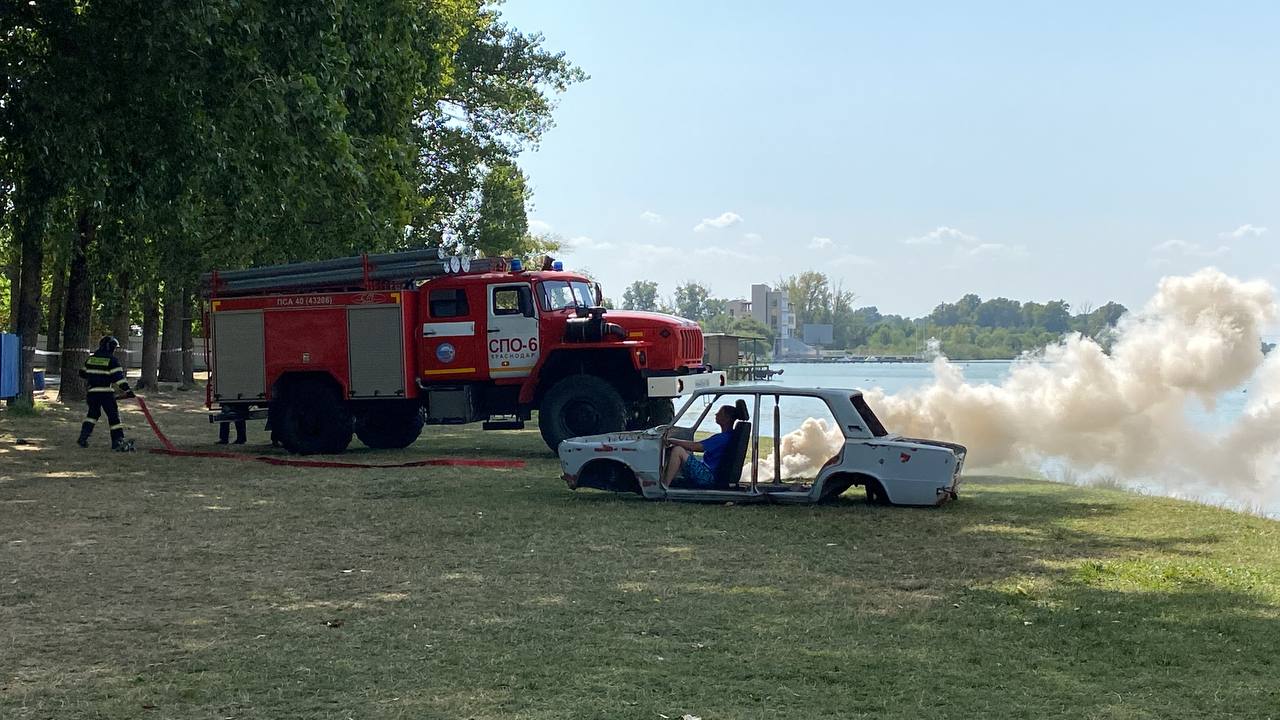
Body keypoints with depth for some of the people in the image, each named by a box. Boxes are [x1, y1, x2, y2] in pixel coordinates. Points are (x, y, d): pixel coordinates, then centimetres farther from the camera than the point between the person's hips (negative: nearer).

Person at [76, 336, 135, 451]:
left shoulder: (90, 359, 10)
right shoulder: (112, 360, -7)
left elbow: (83, 374, 19)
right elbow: (118, 377, -15)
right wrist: (127, 390, -17)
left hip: (92, 392, 5)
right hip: (106, 392, -5)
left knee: (93, 414, 20)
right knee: (113, 415, 0)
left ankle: (83, 437, 12)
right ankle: (118, 440, -3)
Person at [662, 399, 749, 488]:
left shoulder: (723, 437, -17)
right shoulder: (726, 435, 14)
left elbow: (694, 446, -19)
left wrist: (671, 441, -11)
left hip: (708, 476, -10)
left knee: (677, 450, -21)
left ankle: (664, 485, -20)